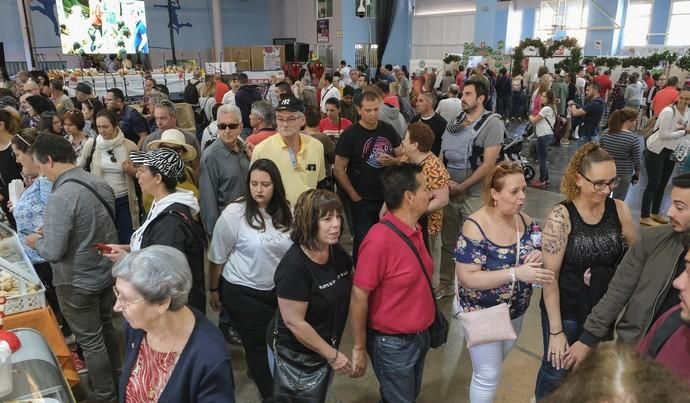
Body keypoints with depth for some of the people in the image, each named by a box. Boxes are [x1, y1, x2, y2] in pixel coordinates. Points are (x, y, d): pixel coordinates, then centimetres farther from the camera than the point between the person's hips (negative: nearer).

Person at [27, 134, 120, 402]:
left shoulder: (61, 198, -27)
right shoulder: (100, 183, -3)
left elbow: (53, 252, -25)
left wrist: (36, 242, -4)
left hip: (78, 282, -7)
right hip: (106, 271, 7)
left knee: (90, 341, 10)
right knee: (106, 326, 25)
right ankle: (114, 374, 44)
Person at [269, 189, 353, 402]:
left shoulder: (338, 253, -7)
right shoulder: (294, 266, -29)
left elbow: (350, 291, 10)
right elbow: (294, 323, -26)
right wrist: (332, 354, -18)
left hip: (325, 348, 7)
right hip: (294, 354, -7)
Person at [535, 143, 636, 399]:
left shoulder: (619, 210, -9)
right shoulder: (561, 217, -20)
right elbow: (550, 277, -18)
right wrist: (555, 330, -16)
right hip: (566, 311, -3)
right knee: (556, 371, 15)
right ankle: (541, 397, 46)